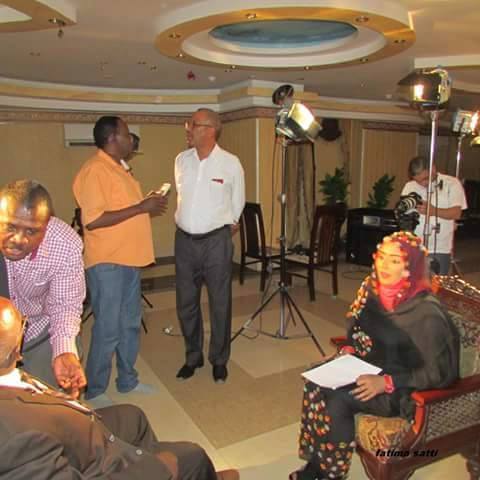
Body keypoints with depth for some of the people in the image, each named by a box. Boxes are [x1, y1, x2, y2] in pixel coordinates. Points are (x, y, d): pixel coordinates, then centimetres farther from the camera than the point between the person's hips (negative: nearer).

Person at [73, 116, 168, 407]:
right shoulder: (94, 171, -16)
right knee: (108, 330, 0)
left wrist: (149, 206, 9)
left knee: (131, 324, 16)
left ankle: (128, 380, 31)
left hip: (128, 261, 10)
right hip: (107, 264, -10)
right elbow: (93, 220, -25)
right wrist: (141, 207, -21)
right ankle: (94, 392, 18)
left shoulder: (117, 168, 15)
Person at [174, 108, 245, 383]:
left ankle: (220, 360, 25)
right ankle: (193, 357, 31)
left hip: (216, 240, -4)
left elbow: (237, 203, 5)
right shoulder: (181, 160, 5)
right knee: (186, 302, 11)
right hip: (185, 239, 4)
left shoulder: (231, 163, -7)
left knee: (220, 303, 6)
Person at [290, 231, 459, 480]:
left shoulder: (426, 312, -23)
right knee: (316, 382, -17)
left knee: (337, 399, -26)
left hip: (403, 390, -6)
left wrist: (387, 383, -25)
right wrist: (348, 350, -5)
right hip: (368, 368, 6)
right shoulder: (372, 289, -3)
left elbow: (438, 372, -18)